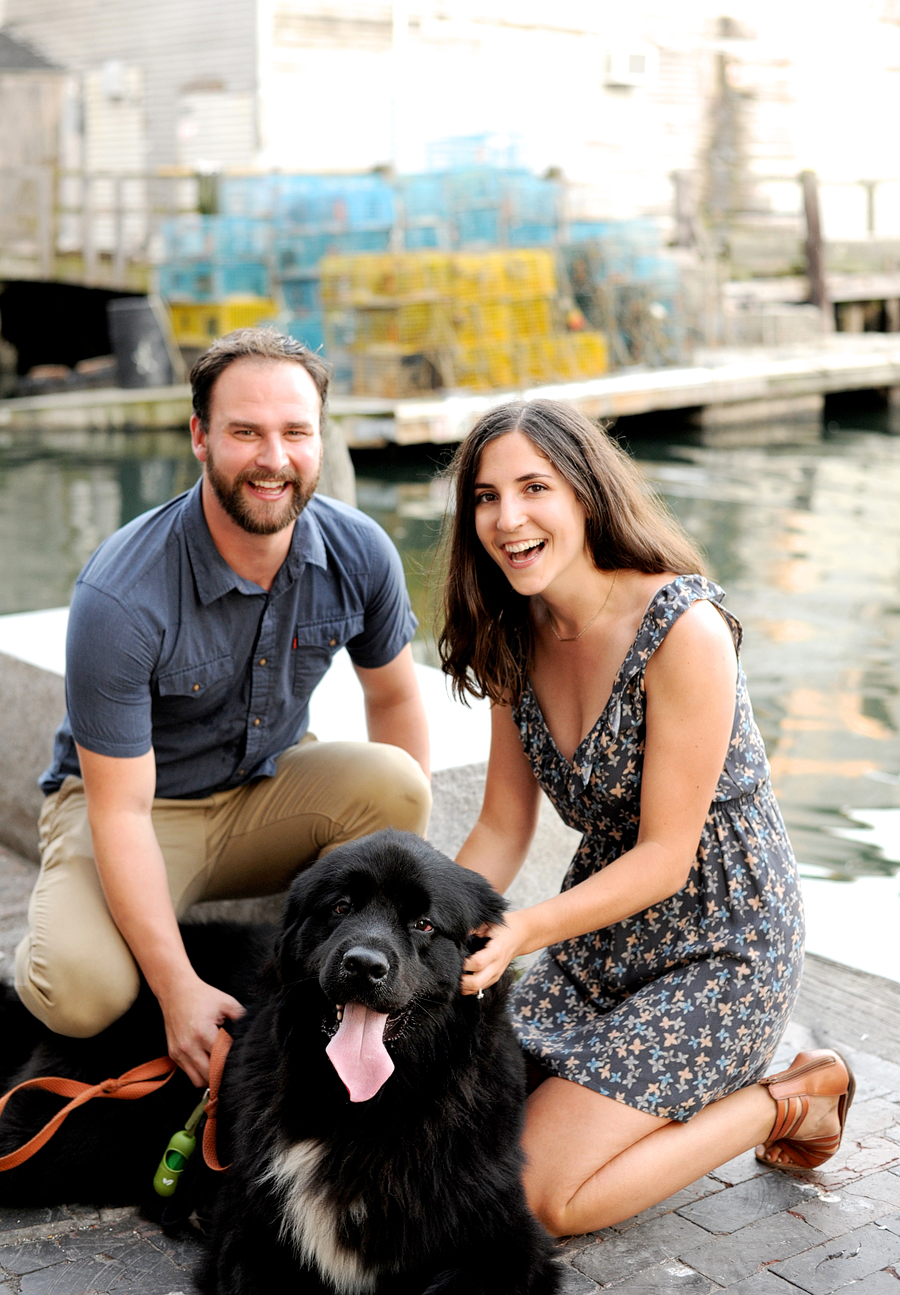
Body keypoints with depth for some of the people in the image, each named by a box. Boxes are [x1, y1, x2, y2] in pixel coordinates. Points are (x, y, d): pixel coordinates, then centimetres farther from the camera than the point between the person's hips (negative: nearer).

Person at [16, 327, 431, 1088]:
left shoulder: (360, 553, -15)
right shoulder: (121, 597, -28)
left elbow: (393, 698, 2)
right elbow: (120, 810, -24)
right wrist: (178, 990, -26)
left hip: (269, 786, 4)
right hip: (140, 803, -4)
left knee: (394, 781, -27)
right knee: (81, 996, -29)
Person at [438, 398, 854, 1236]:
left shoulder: (684, 629, -23)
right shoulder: (518, 639, 0)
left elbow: (666, 854, -21)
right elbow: (502, 828, 2)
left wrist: (522, 933, -31)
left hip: (720, 947, -7)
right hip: (604, 933, 7)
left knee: (546, 1194, -13)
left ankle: (792, 1101, 7)